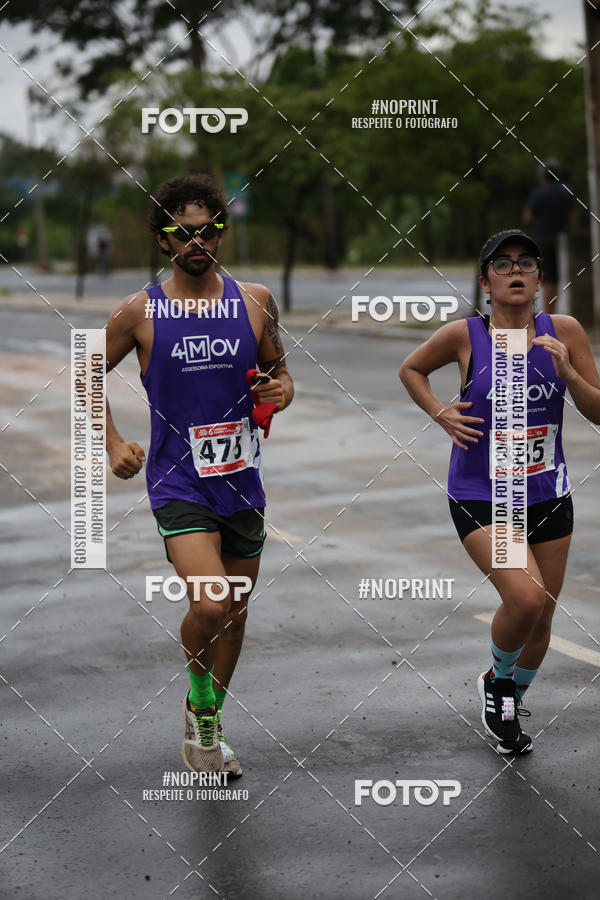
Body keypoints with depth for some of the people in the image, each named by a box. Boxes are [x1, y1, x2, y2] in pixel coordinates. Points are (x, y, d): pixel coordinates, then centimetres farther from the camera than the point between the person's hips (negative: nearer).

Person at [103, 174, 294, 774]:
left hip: (242, 478, 4)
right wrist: (113, 444, 0)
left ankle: (207, 725, 33)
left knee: (236, 611, 12)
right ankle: (200, 704, 8)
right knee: (209, 605, -21)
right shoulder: (140, 312, -4)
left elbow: (278, 370, 16)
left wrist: (280, 391, -7)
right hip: (178, 482, -4)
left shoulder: (255, 302, 3)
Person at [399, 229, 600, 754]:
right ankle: (498, 679, 9)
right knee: (525, 598, -23)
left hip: (548, 496, 3)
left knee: (541, 618, 11)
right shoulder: (464, 336, -8)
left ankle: (510, 705, 39)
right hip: (480, 498, -3)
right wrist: (441, 415, -4)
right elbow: (411, 369, 11)